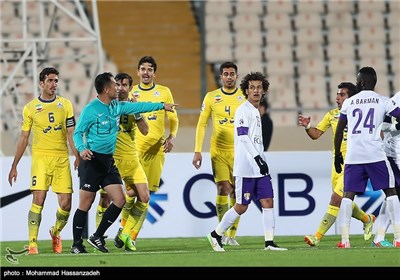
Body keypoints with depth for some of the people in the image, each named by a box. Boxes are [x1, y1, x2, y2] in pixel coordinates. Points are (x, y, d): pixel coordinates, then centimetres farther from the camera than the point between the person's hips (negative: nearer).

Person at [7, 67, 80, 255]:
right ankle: (32, 244, -10)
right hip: (40, 157, -1)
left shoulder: (65, 105, 8)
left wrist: (78, 158, -5)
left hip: (62, 158, 2)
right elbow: (23, 139, 11)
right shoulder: (30, 108, 5)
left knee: (66, 203, -3)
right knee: (38, 200, -14)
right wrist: (14, 166, 10)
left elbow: (71, 134, 7)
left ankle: (56, 233, 26)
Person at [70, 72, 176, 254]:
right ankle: (76, 244, 6)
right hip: (92, 161, -7)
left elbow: (138, 107, 22)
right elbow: (78, 132, -8)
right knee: (85, 205, -4)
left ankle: (97, 237, 8)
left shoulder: (117, 107, 11)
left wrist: (162, 106, 27)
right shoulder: (90, 109, -10)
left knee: (119, 200, -3)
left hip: (109, 161, 7)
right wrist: (82, 149, -26)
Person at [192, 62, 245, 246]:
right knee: (223, 189, -12)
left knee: (235, 192, 2)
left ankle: (232, 235, 9)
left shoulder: (244, 98, 4)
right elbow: (201, 124, 7)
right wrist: (197, 151, 1)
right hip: (218, 151, -1)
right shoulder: (211, 97, 4)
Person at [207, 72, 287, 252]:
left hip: (259, 168, 8)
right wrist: (258, 158, -25)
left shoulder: (256, 112, 19)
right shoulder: (243, 110, -9)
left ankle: (269, 242, -5)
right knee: (241, 206, -4)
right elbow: (243, 136, -19)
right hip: (245, 167, -8)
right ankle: (216, 235, 12)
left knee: (268, 201, -2)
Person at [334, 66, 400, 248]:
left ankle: (345, 239, -4)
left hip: (353, 156, 2)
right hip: (376, 155, -2)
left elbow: (339, 131, 14)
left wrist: (337, 155, 23)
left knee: (348, 195, 7)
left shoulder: (348, 103, 11)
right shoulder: (384, 101, 4)